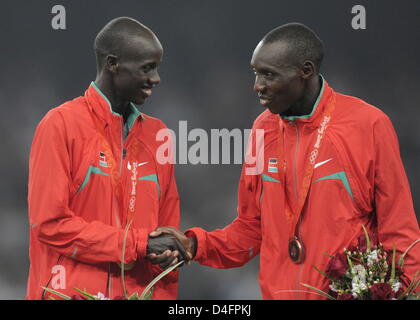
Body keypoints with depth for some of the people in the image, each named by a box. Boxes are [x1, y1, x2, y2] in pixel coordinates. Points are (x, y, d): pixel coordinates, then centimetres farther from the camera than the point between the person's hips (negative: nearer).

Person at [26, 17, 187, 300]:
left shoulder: (156, 134, 9)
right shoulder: (62, 124, -7)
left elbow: (166, 231, 10)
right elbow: (50, 223, -13)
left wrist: (165, 294, -3)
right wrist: (140, 244, -14)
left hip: (139, 291, 5)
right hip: (73, 290, -5)